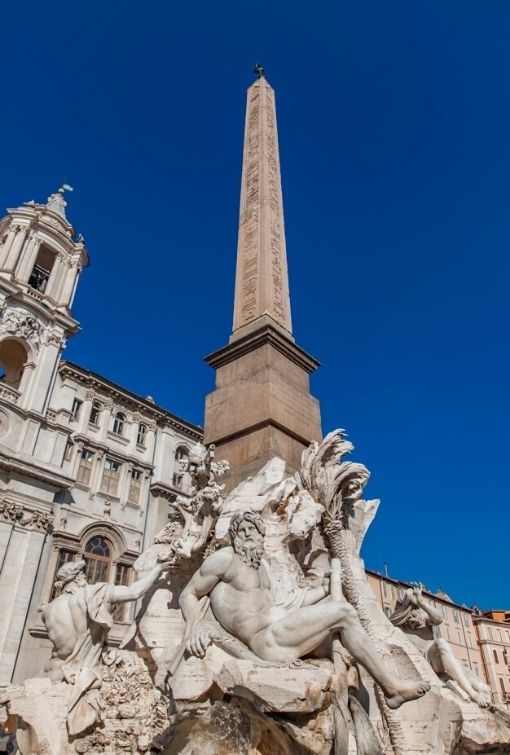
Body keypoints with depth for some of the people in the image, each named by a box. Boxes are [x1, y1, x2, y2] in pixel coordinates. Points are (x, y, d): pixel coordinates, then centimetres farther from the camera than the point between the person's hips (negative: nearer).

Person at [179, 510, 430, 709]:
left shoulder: (261, 565, 19)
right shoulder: (225, 557, -7)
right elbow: (188, 595, -5)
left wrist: (327, 587, 19)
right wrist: (196, 628, -25)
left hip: (282, 629, 10)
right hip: (268, 640, -10)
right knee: (343, 613, -13)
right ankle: (392, 686, -2)